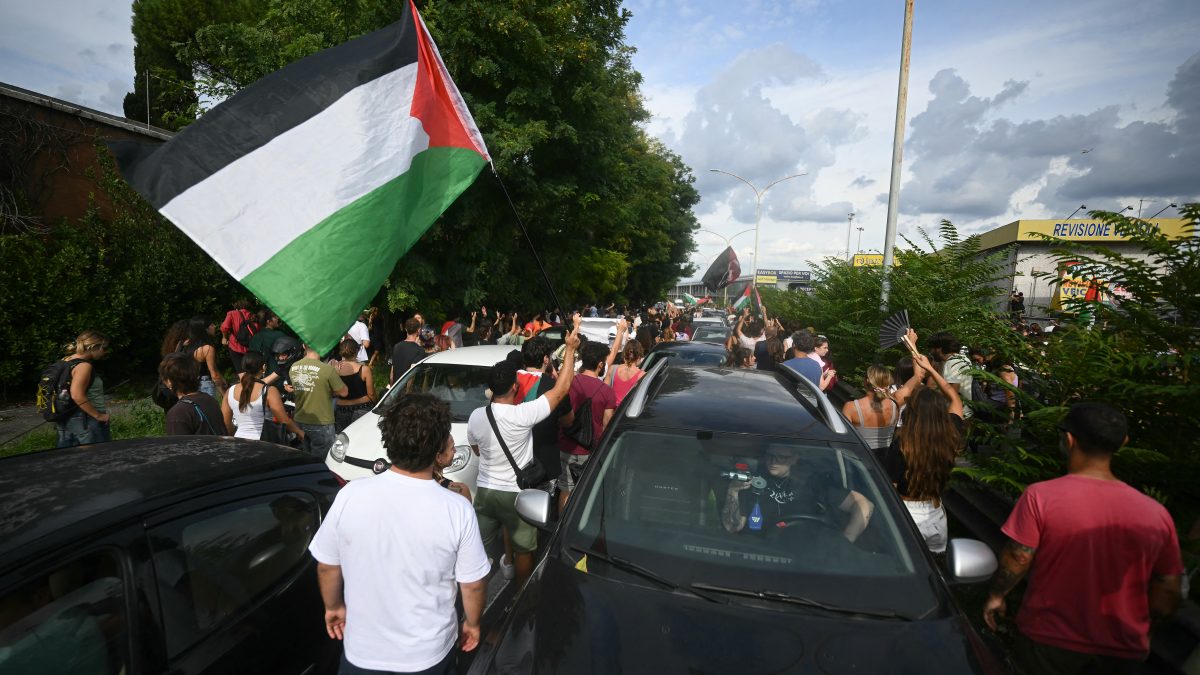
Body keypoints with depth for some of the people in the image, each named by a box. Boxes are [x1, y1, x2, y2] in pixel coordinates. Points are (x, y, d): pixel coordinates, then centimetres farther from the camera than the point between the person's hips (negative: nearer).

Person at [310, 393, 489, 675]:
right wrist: (472, 623, 8)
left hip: (363, 652, 1)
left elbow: (327, 566, -5)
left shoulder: (350, 495, -19)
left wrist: (333, 606, 15)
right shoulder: (457, 510, -23)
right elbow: (473, 585, -12)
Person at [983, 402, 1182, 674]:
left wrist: (996, 596, 2)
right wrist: (1136, 628, 16)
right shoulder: (1155, 514, -9)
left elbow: (1017, 561, -17)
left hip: (1047, 644, -1)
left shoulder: (1040, 497, -19)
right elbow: (1167, 596, -2)